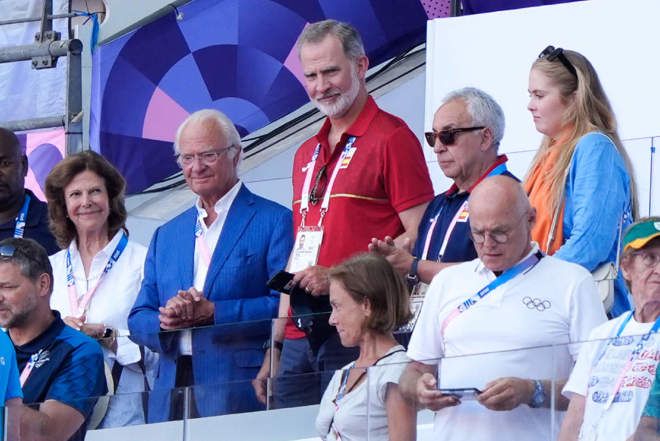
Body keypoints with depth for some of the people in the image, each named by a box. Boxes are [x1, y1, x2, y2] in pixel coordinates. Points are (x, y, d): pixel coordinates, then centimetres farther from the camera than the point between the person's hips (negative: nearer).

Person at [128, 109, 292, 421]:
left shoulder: (275, 222, 3)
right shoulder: (166, 235, 22)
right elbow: (138, 321, 17)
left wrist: (212, 313, -14)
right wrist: (166, 320, -6)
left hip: (239, 392, -5)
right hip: (171, 393, 5)